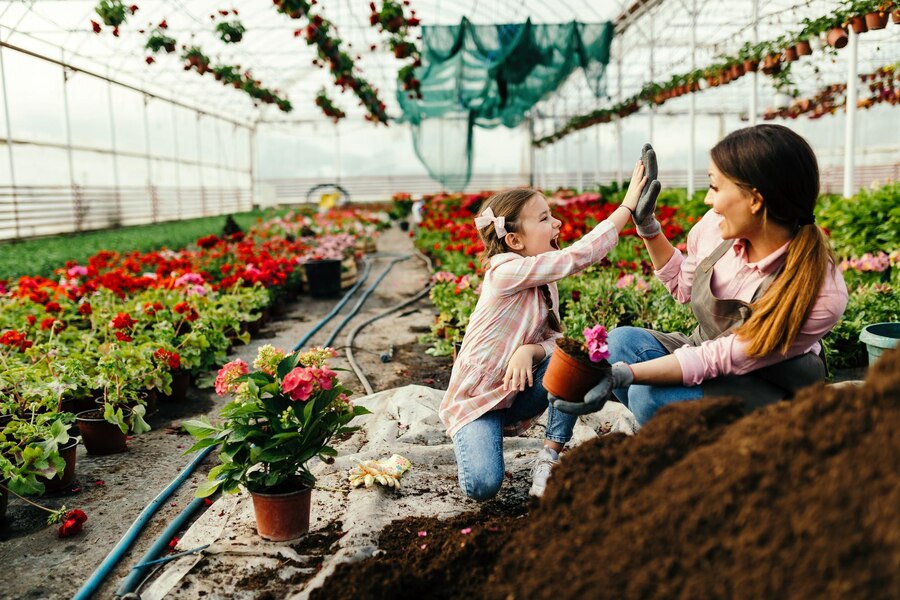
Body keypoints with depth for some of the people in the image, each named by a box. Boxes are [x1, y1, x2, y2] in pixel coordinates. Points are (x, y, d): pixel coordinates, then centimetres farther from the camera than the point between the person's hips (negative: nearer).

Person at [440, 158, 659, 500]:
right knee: (483, 486, -24)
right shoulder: (506, 270, -24)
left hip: (516, 395, 7)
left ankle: (549, 458, -7)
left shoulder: (545, 283, 3)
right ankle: (470, 437, 10)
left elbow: (554, 340, -5)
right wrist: (627, 205, -29)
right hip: (474, 399, -7)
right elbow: (579, 256, -32)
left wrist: (530, 350, -29)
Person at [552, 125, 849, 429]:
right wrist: (646, 223, -2)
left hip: (772, 391, -5)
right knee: (620, 340, -21)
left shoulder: (823, 296, -30)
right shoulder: (718, 225, -13)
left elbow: (721, 358, -28)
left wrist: (621, 375, -38)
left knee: (651, 395, -30)